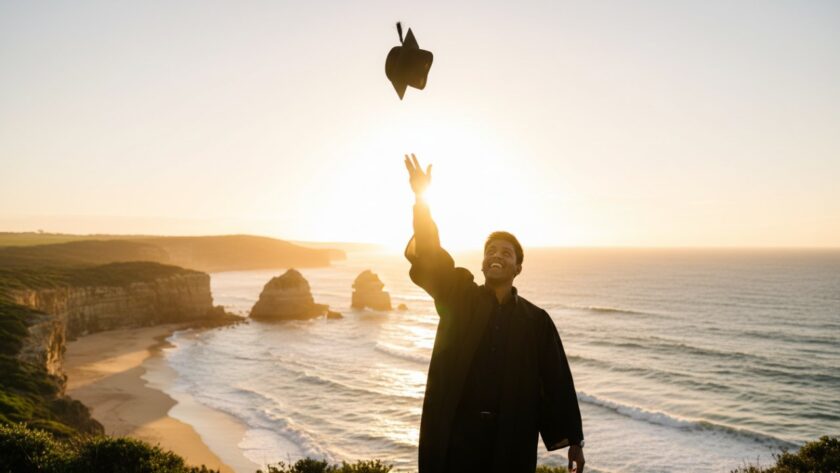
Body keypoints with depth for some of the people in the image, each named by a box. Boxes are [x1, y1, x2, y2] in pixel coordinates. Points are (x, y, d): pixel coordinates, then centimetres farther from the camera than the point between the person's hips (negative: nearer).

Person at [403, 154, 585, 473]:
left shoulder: (536, 320, 5)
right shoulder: (458, 297, 4)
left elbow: (557, 380, 5)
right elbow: (430, 257, -10)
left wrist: (573, 440, 2)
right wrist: (421, 199, -23)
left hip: (511, 437, 1)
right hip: (455, 431, 0)